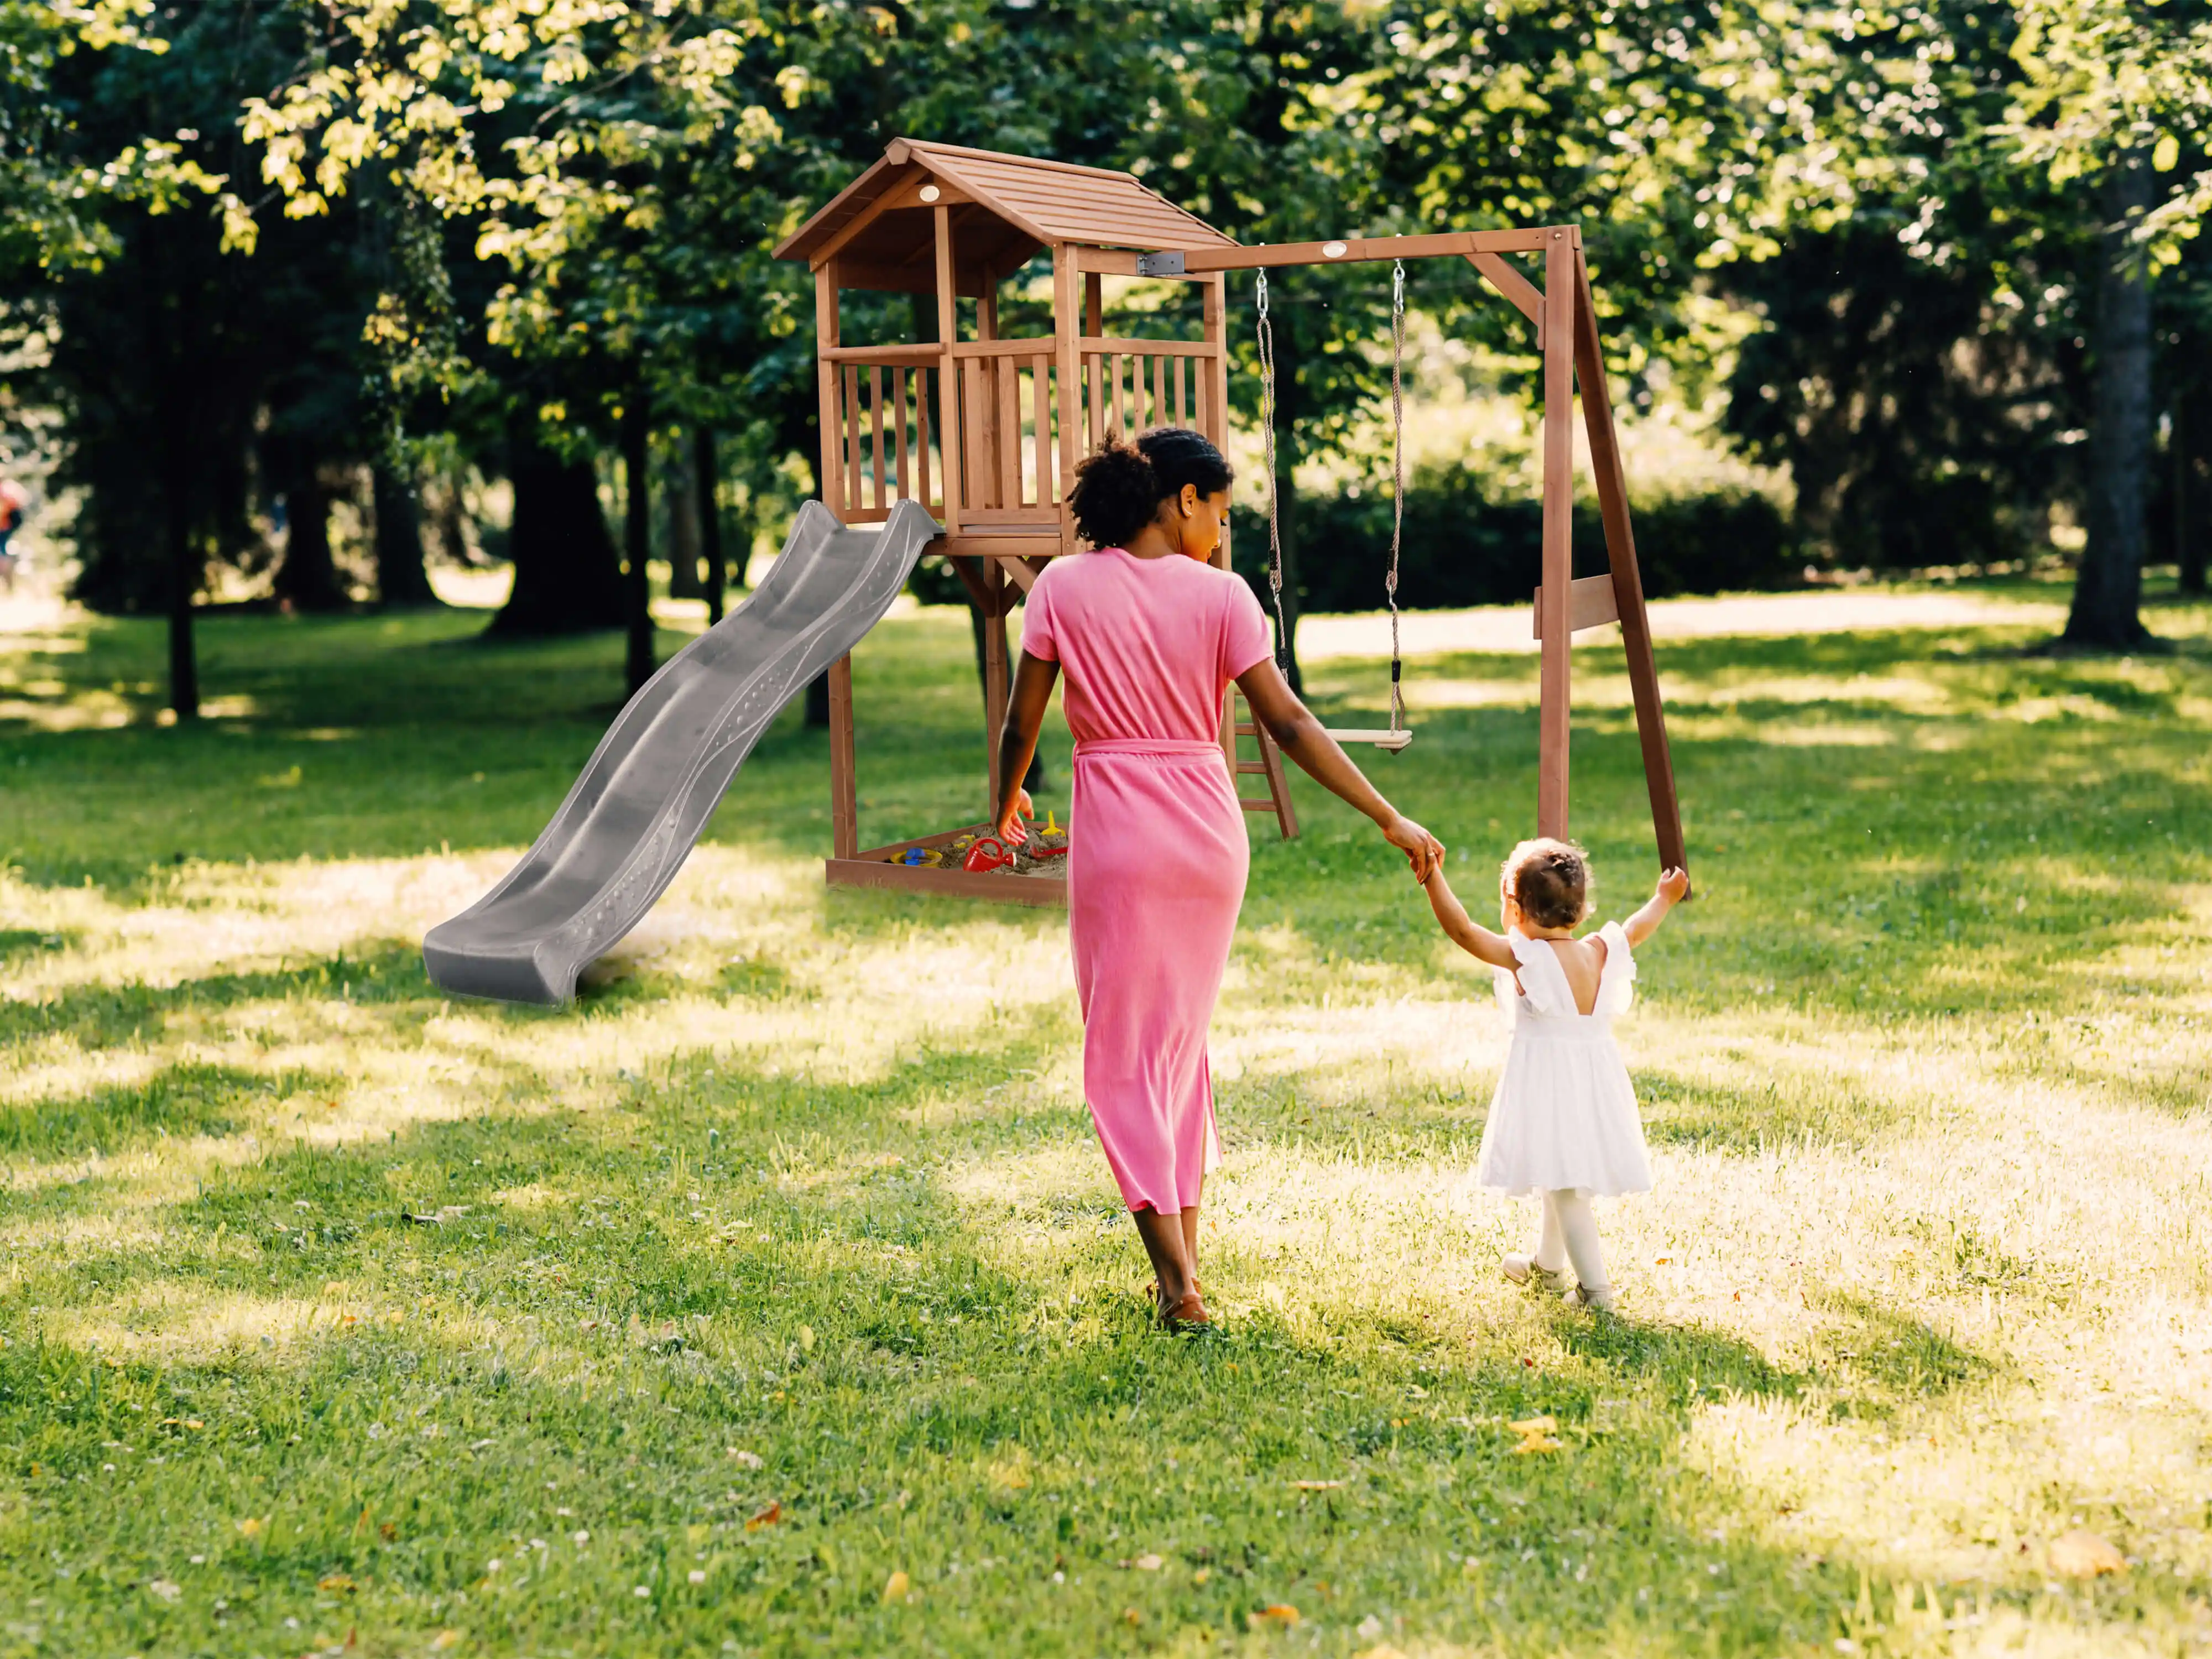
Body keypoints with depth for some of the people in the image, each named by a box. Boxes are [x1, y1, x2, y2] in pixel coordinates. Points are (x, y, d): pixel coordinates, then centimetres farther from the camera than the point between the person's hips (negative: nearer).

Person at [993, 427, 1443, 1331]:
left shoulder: (1064, 587, -3)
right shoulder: (1219, 595, -4)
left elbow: (1021, 721, 0)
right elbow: (1289, 724, -7)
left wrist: (1007, 802, 21)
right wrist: (1390, 821, -3)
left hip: (1116, 833, -2)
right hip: (1209, 830, 2)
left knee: (1124, 1052, 4)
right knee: (1182, 1038, 18)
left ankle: (1178, 1281, -4)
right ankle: (1184, 1256, 22)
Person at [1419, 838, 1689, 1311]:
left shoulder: (1524, 957, -17)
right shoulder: (1600, 953, 1)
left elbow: (1462, 930, -23)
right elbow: (1636, 930, 21)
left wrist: (1432, 878, -23)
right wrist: (1663, 900, 39)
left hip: (1547, 1085, -7)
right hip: (1594, 1083, 7)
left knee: (1564, 1187, -4)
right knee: (1562, 1180, 24)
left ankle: (1595, 1288, -8)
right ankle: (1547, 1264, 43)